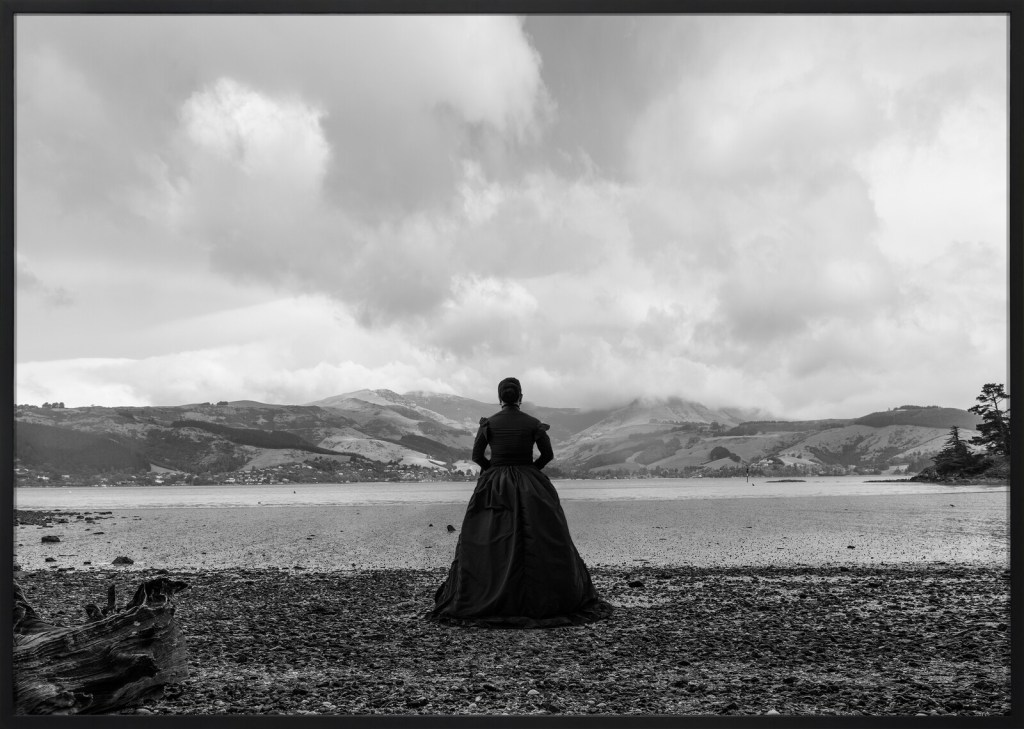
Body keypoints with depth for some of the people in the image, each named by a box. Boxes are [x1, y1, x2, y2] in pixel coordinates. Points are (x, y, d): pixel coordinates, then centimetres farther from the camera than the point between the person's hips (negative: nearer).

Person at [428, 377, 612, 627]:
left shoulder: (489, 423, -4)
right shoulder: (533, 423, -3)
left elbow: (477, 455, 0)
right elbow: (548, 454, 3)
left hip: (494, 489, 0)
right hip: (530, 488, 0)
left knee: (487, 546, 4)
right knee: (543, 545, 8)